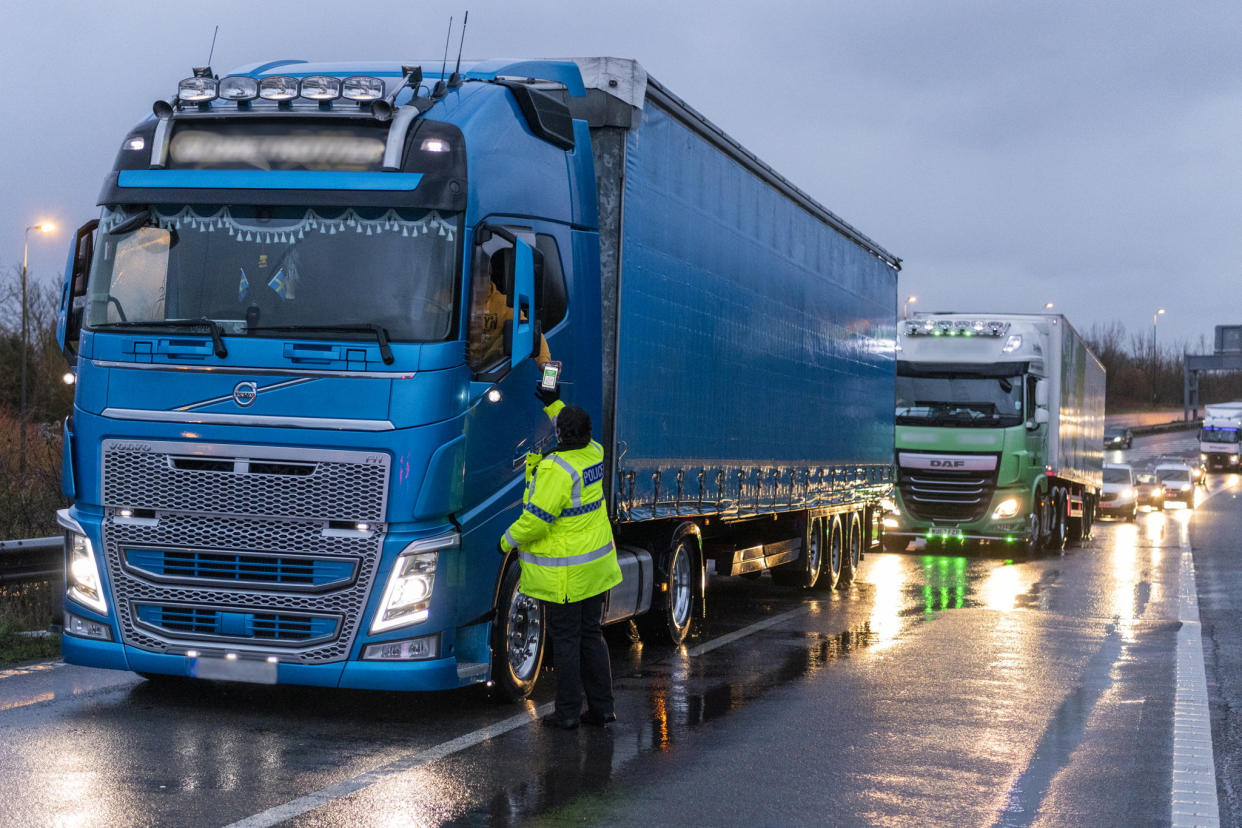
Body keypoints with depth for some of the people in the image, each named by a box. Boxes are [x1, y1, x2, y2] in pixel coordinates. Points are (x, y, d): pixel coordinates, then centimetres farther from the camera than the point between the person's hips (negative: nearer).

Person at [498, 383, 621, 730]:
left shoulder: (555, 469, -25)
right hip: (594, 564, 7)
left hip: (562, 573, -7)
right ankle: (602, 707, 20)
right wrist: (554, 405, 24)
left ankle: (567, 713, 10)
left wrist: (508, 539, -6)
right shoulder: (594, 454, -1)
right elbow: (580, 438, 26)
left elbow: (536, 519, -24)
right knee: (591, 636, 15)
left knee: (565, 639, 2)